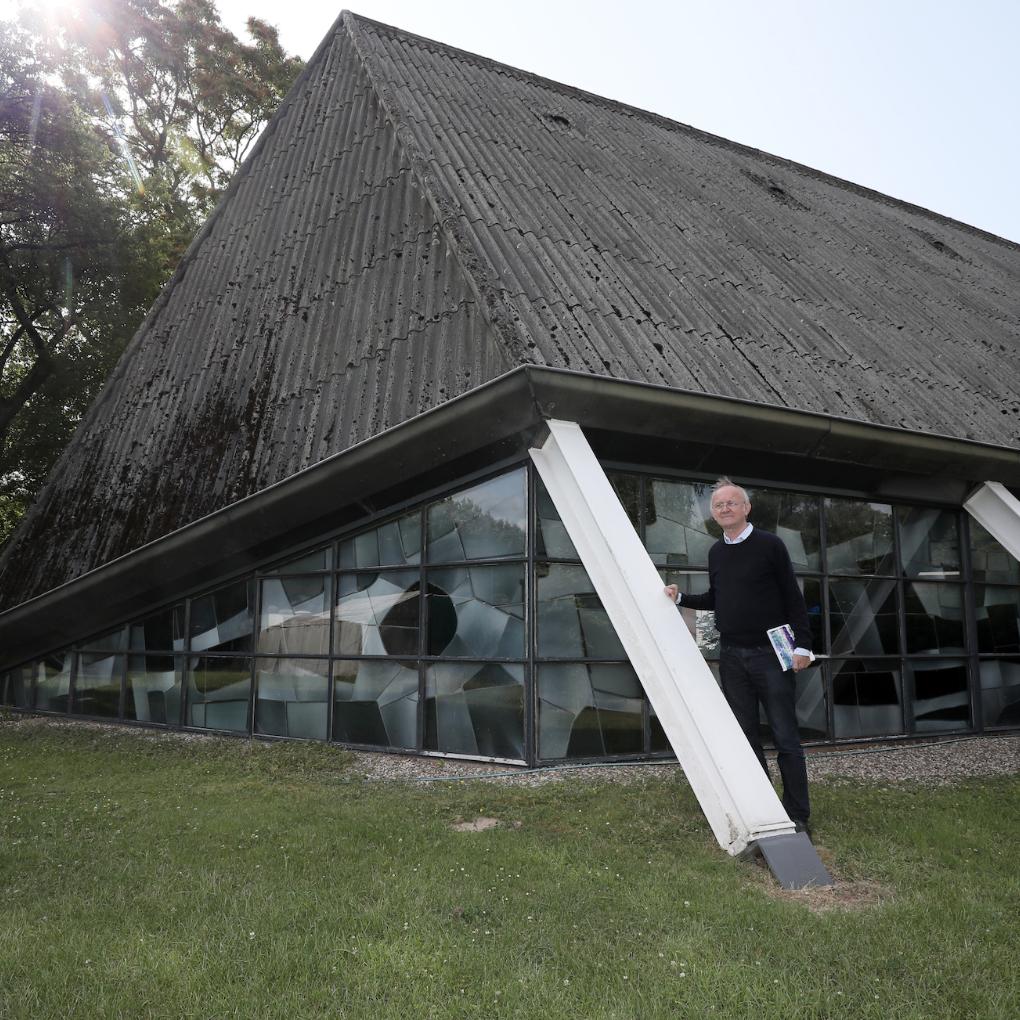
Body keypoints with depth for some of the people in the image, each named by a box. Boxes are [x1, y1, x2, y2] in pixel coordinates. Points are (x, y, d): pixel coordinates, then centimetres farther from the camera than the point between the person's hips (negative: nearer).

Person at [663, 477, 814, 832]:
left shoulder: (770, 544, -5)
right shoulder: (716, 553, 11)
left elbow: (793, 597, -5)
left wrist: (802, 644, -12)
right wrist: (681, 598, 7)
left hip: (771, 654, -5)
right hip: (731, 657, 5)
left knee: (785, 737, -2)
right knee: (745, 737, 9)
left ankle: (797, 815, 6)